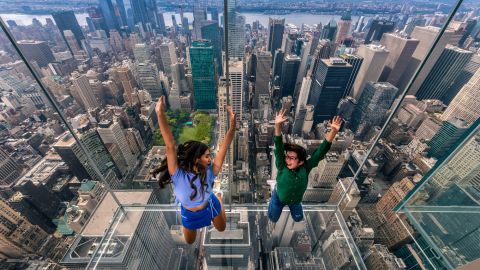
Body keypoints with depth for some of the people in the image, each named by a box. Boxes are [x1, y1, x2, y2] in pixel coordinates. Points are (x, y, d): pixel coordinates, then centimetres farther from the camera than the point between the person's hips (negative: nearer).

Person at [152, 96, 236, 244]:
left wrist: (232, 124, -54)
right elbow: (170, 146, -49)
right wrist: (160, 114, -58)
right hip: (189, 214, 0)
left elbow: (224, 147, -43)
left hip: (210, 206, 0)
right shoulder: (178, 175, -37)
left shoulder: (209, 172, -33)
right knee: (190, 242, 31)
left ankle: (218, 197, 50)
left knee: (221, 229, 32)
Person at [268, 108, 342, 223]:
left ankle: (291, 207, 59)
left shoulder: (306, 167, -30)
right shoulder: (282, 166, -35)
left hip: (296, 200, 2)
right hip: (279, 198, -2)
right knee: (273, 218, 22)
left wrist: (333, 132, -50)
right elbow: (279, 147, -49)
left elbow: (321, 151, -38)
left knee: (298, 218, 28)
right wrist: (278, 126, -64)